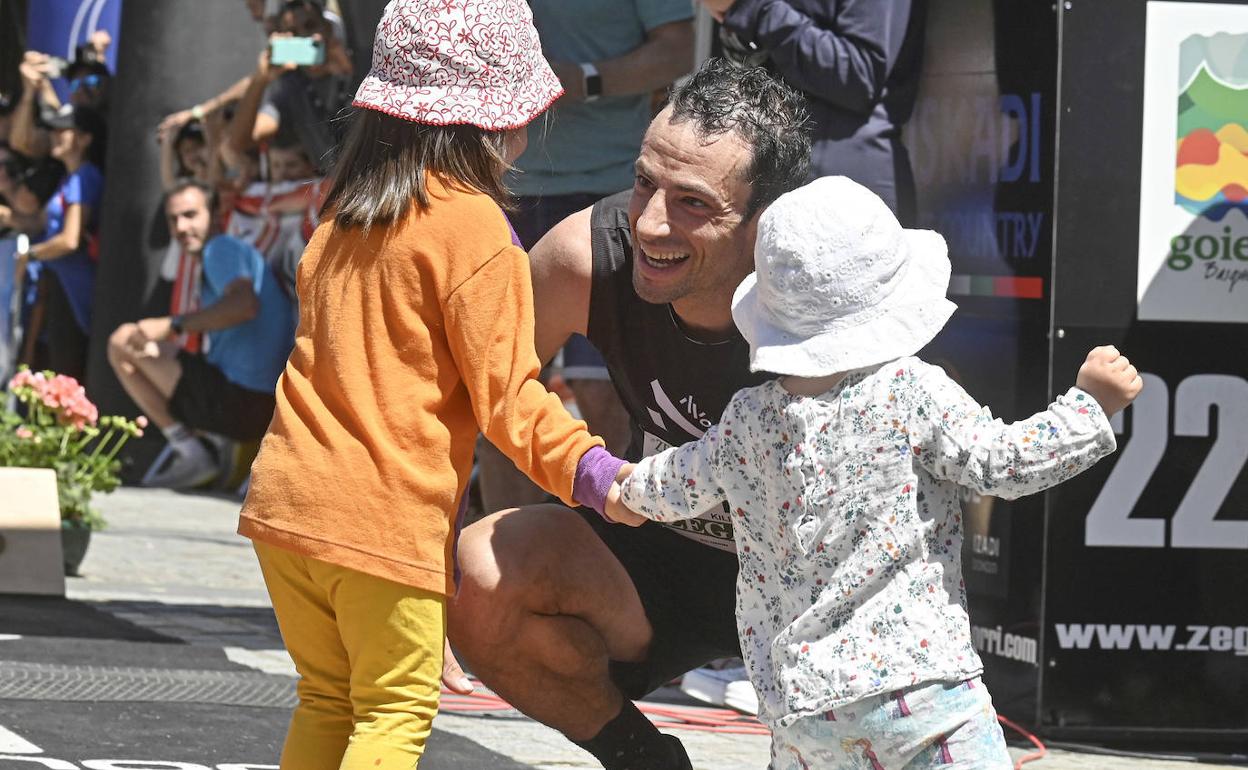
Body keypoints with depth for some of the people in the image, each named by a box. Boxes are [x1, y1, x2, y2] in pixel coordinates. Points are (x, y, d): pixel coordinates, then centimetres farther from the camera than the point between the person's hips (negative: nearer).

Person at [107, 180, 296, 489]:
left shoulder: (221, 249, -6)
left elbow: (245, 304, -27)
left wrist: (172, 326, -22)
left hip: (237, 401, -11)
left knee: (123, 342, -3)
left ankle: (186, 449, -7)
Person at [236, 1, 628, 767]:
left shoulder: (344, 215, 14)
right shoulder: (473, 226, -10)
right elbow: (505, 391, -13)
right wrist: (584, 464, -19)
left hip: (286, 499, 7)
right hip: (388, 517, -7)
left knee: (327, 699, 18)